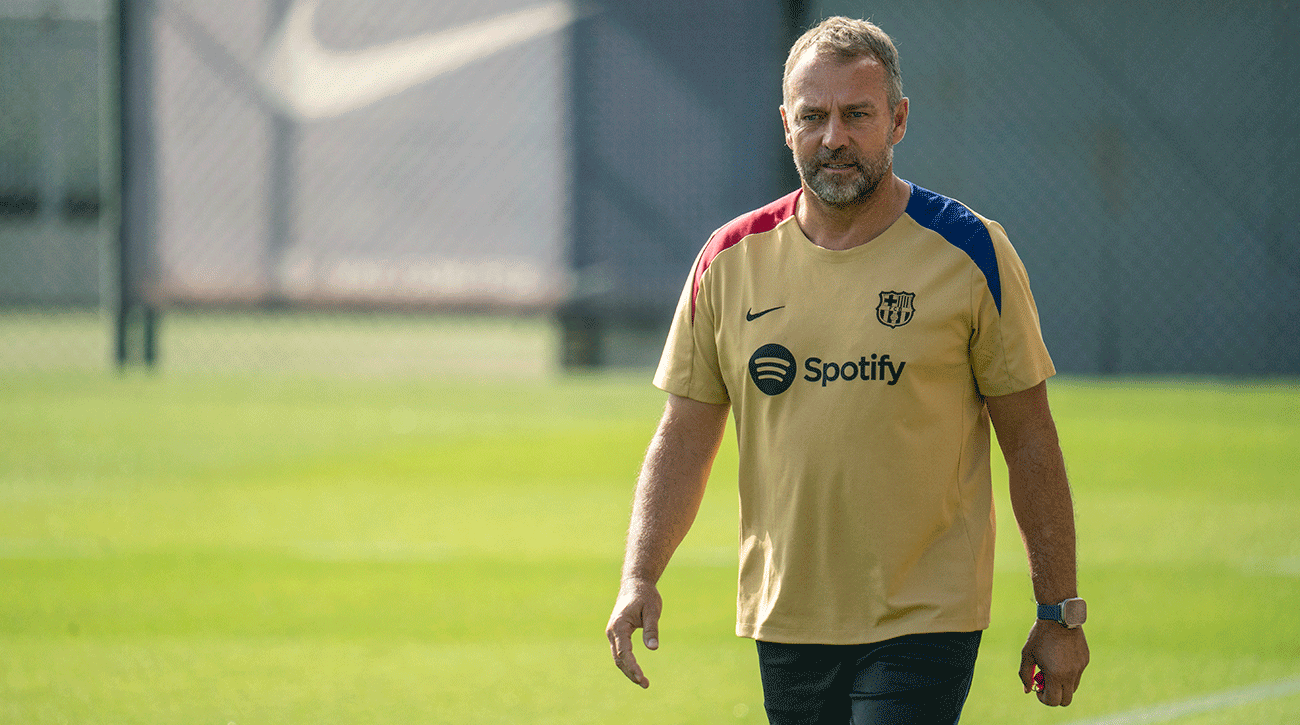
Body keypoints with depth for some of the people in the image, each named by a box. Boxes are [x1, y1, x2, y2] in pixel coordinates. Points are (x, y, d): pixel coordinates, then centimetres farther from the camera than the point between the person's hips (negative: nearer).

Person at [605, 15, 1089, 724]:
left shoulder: (969, 254, -4)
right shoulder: (729, 262, 4)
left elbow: (1030, 442, 0)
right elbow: (683, 440, 8)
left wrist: (1058, 614, 0)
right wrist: (639, 576, -6)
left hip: (924, 622, -4)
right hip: (783, 626, 4)